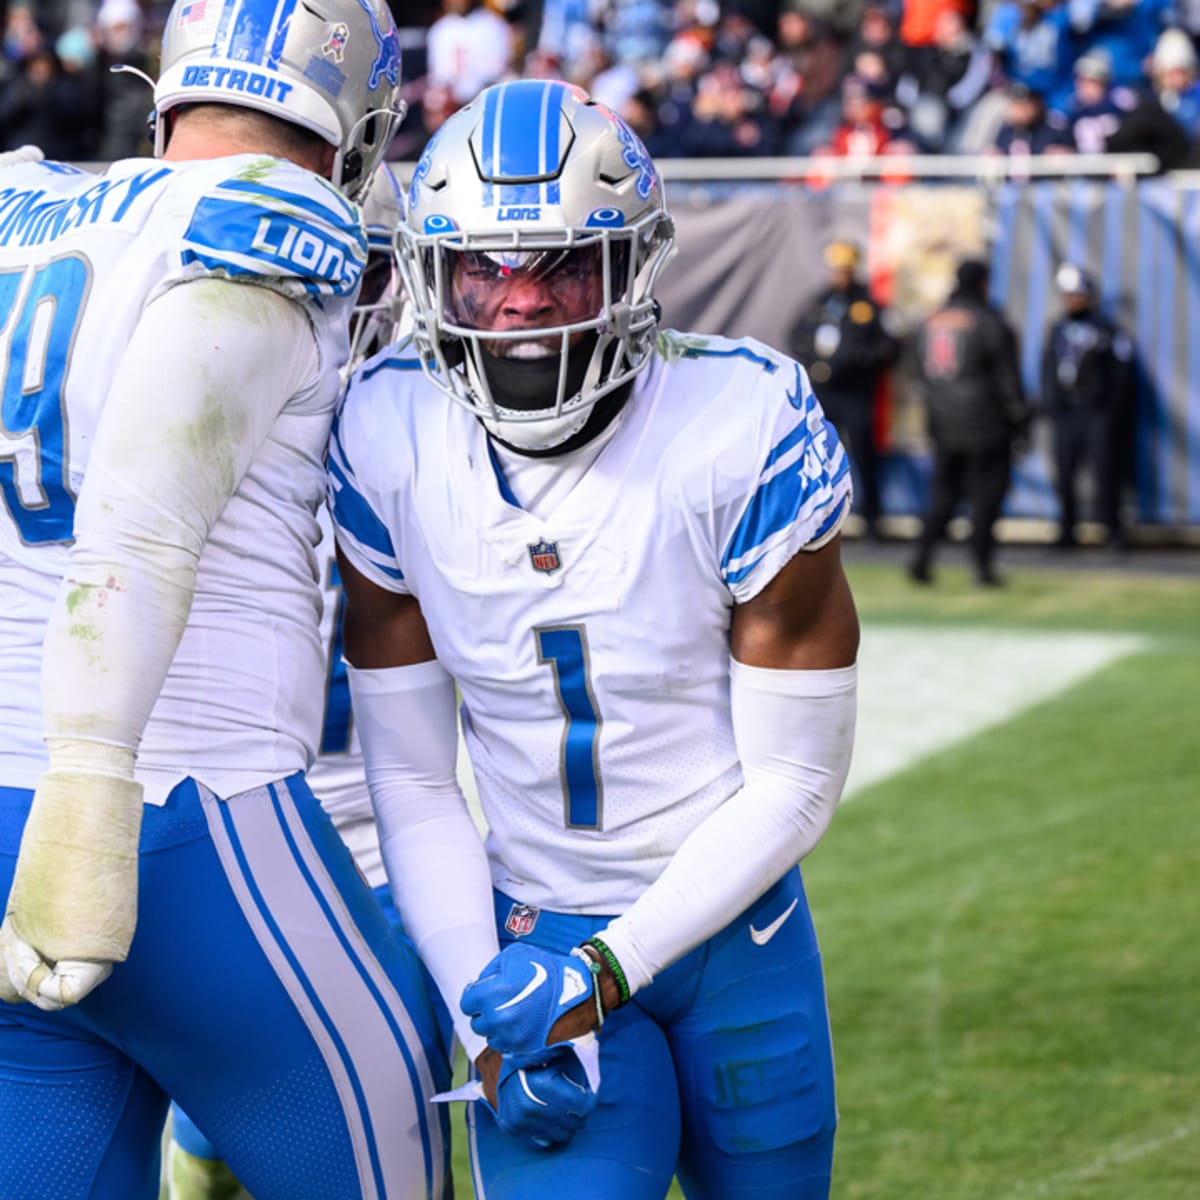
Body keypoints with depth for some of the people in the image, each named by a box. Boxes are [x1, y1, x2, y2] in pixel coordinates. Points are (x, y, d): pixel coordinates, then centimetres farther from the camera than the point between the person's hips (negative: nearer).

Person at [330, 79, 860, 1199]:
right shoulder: (391, 444, -9)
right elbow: (410, 777, -3)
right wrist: (485, 1010, -14)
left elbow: (794, 782, -14)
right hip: (536, 931, 1)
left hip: (731, 927, -1)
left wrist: (601, 971, -21)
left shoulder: (744, 435, -18)